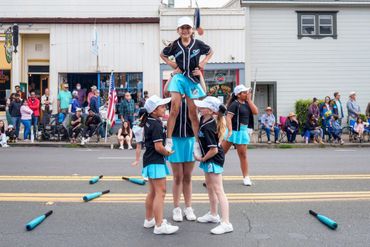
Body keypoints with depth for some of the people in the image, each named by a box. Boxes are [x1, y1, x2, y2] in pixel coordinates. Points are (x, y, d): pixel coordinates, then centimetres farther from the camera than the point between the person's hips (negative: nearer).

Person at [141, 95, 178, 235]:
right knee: (160, 193, -8)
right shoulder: (156, 125, -20)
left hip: (150, 160, 10)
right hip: (156, 161, -10)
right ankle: (159, 226, -7)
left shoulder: (148, 121, 7)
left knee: (153, 192, 19)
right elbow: (158, 147, -23)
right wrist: (168, 153, -6)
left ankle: (149, 220, 30)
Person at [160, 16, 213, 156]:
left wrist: (203, 62, 4)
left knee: (193, 113, 7)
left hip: (193, 79, 1)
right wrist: (171, 64, 3)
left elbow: (210, 52, 19)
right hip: (179, 77, -1)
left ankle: (197, 143, 16)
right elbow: (162, 54, 18)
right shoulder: (175, 45, 0)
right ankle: (169, 141, -6)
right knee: (174, 109, -13)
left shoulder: (198, 44, 0)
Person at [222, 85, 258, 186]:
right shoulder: (235, 104, -12)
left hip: (243, 132, 6)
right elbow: (228, 117, -19)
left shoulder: (247, 103, 9)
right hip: (234, 131, -6)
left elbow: (255, 111, -2)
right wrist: (230, 130, -29)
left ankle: (246, 177, 18)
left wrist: (249, 100, -3)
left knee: (243, 155, 11)